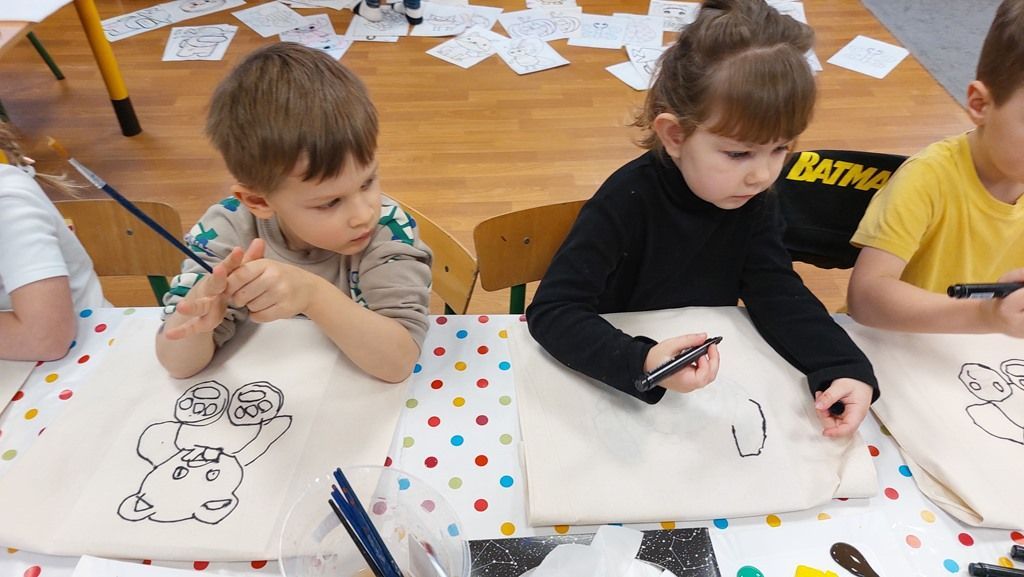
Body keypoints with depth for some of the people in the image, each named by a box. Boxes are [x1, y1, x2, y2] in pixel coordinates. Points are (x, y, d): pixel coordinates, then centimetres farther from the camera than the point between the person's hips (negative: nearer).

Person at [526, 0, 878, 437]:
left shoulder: (755, 204, -8)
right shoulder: (627, 202, -25)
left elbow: (779, 295, -8)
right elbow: (551, 311, -29)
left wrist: (844, 368, -24)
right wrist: (641, 362, -43)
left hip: (710, 377, 3)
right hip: (617, 389, -3)